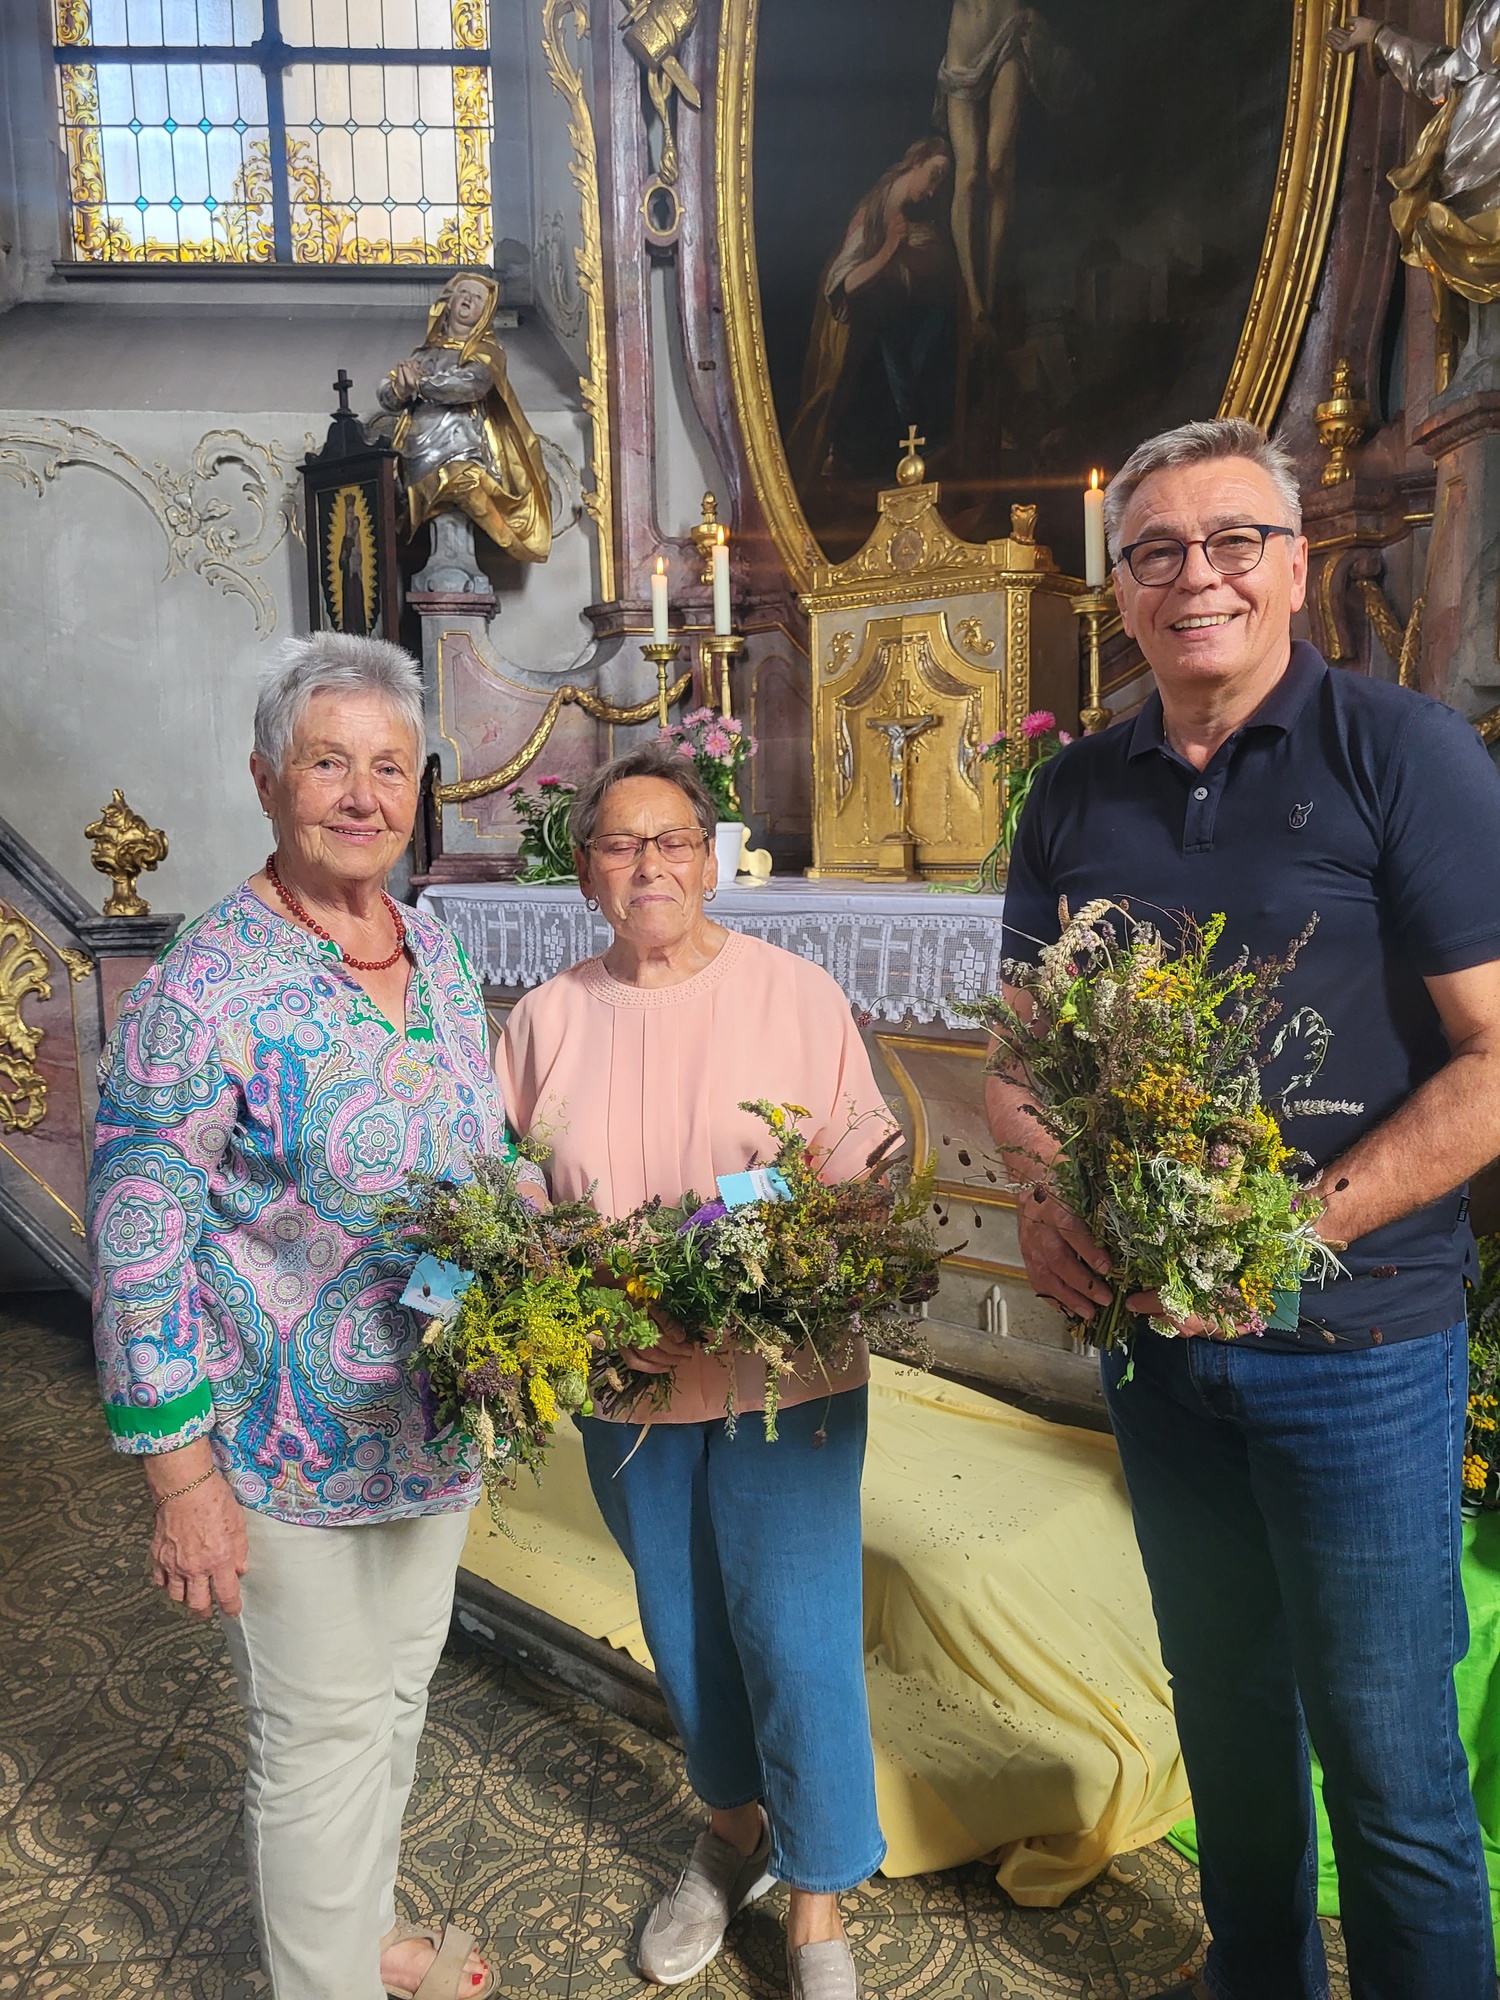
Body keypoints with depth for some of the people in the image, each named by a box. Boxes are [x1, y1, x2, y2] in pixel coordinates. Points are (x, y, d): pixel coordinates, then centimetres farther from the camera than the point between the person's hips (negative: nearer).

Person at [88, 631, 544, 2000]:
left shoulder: (437, 950, 1)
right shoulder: (206, 988, -19)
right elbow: (137, 1247, -17)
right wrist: (182, 1477, -16)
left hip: (441, 1425, 7)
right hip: (291, 1452, -6)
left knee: (399, 1693, 25)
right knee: (323, 1734, 12)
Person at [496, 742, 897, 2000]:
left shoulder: (796, 994, -6)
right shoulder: (547, 1021, 1)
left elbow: (866, 1181, -6)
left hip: (785, 1380, -3)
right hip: (626, 1391, 3)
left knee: (797, 1636, 4)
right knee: (683, 1628, 19)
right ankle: (734, 1833, 46)